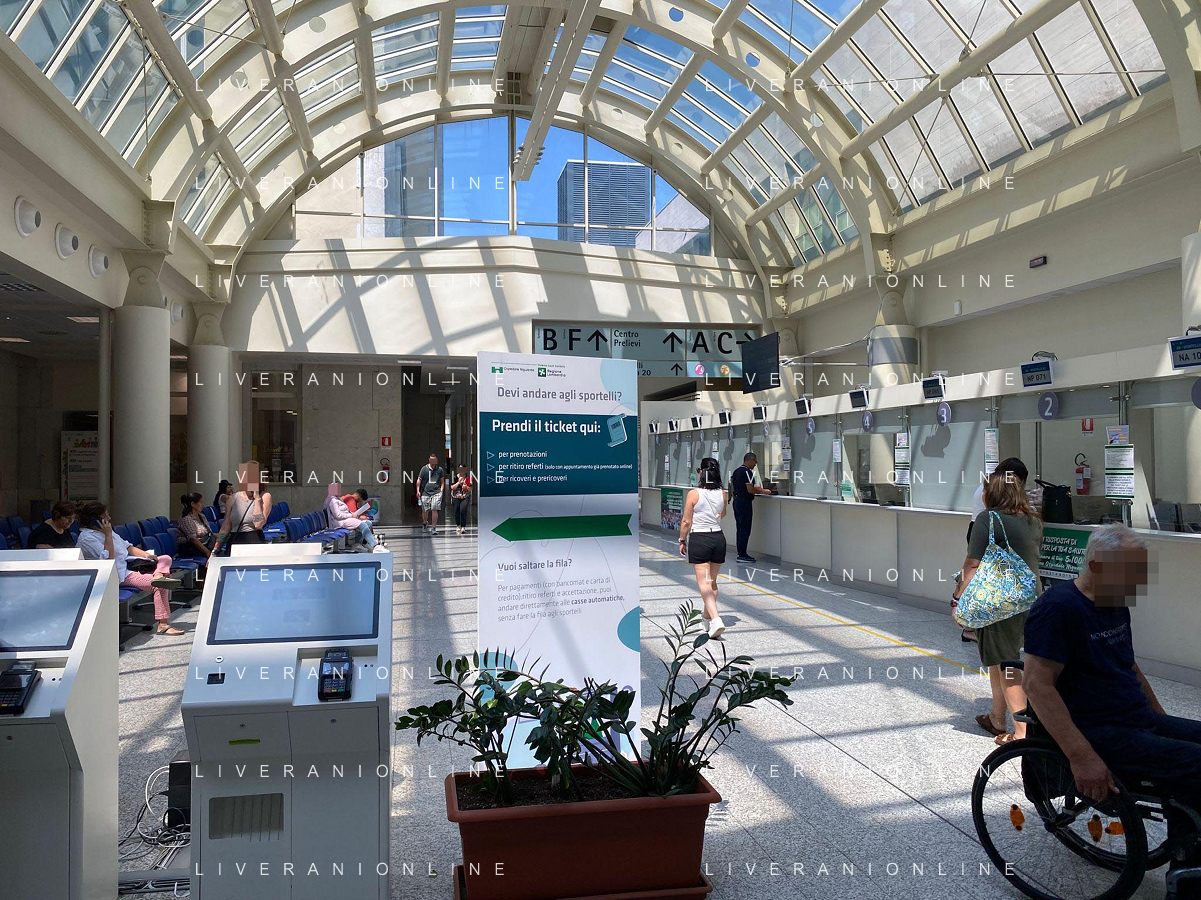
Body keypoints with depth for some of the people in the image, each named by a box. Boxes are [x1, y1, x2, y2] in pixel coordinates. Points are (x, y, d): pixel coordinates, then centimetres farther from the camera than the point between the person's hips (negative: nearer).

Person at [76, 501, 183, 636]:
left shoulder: (104, 531, 16)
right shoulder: (86, 537, -13)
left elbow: (128, 547, 19)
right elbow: (108, 558, -21)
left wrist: (146, 555, 2)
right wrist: (108, 535, -20)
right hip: (121, 575, -10)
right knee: (160, 586, -25)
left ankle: (158, 575, -29)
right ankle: (163, 625, -27)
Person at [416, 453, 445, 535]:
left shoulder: (440, 469, 7)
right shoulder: (424, 468, 3)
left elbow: (442, 481, 17)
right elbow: (419, 480, 5)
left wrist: (441, 491, 6)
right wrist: (418, 491, -1)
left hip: (436, 493, 0)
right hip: (425, 493, 0)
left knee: (434, 510, -11)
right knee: (425, 511, 9)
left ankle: (433, 528, -6)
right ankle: (424, 524, 38)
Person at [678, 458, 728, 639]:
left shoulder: (693, 494, -12)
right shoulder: (722, 493, 0)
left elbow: (686, 522, -8)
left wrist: (682, 541, 5)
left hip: (699, 539, -5)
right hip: (718, 537, 5)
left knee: (704, 584, -5)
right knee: (712, 581, 19)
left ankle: (715, 619, -20)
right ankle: (707, 614, 36)